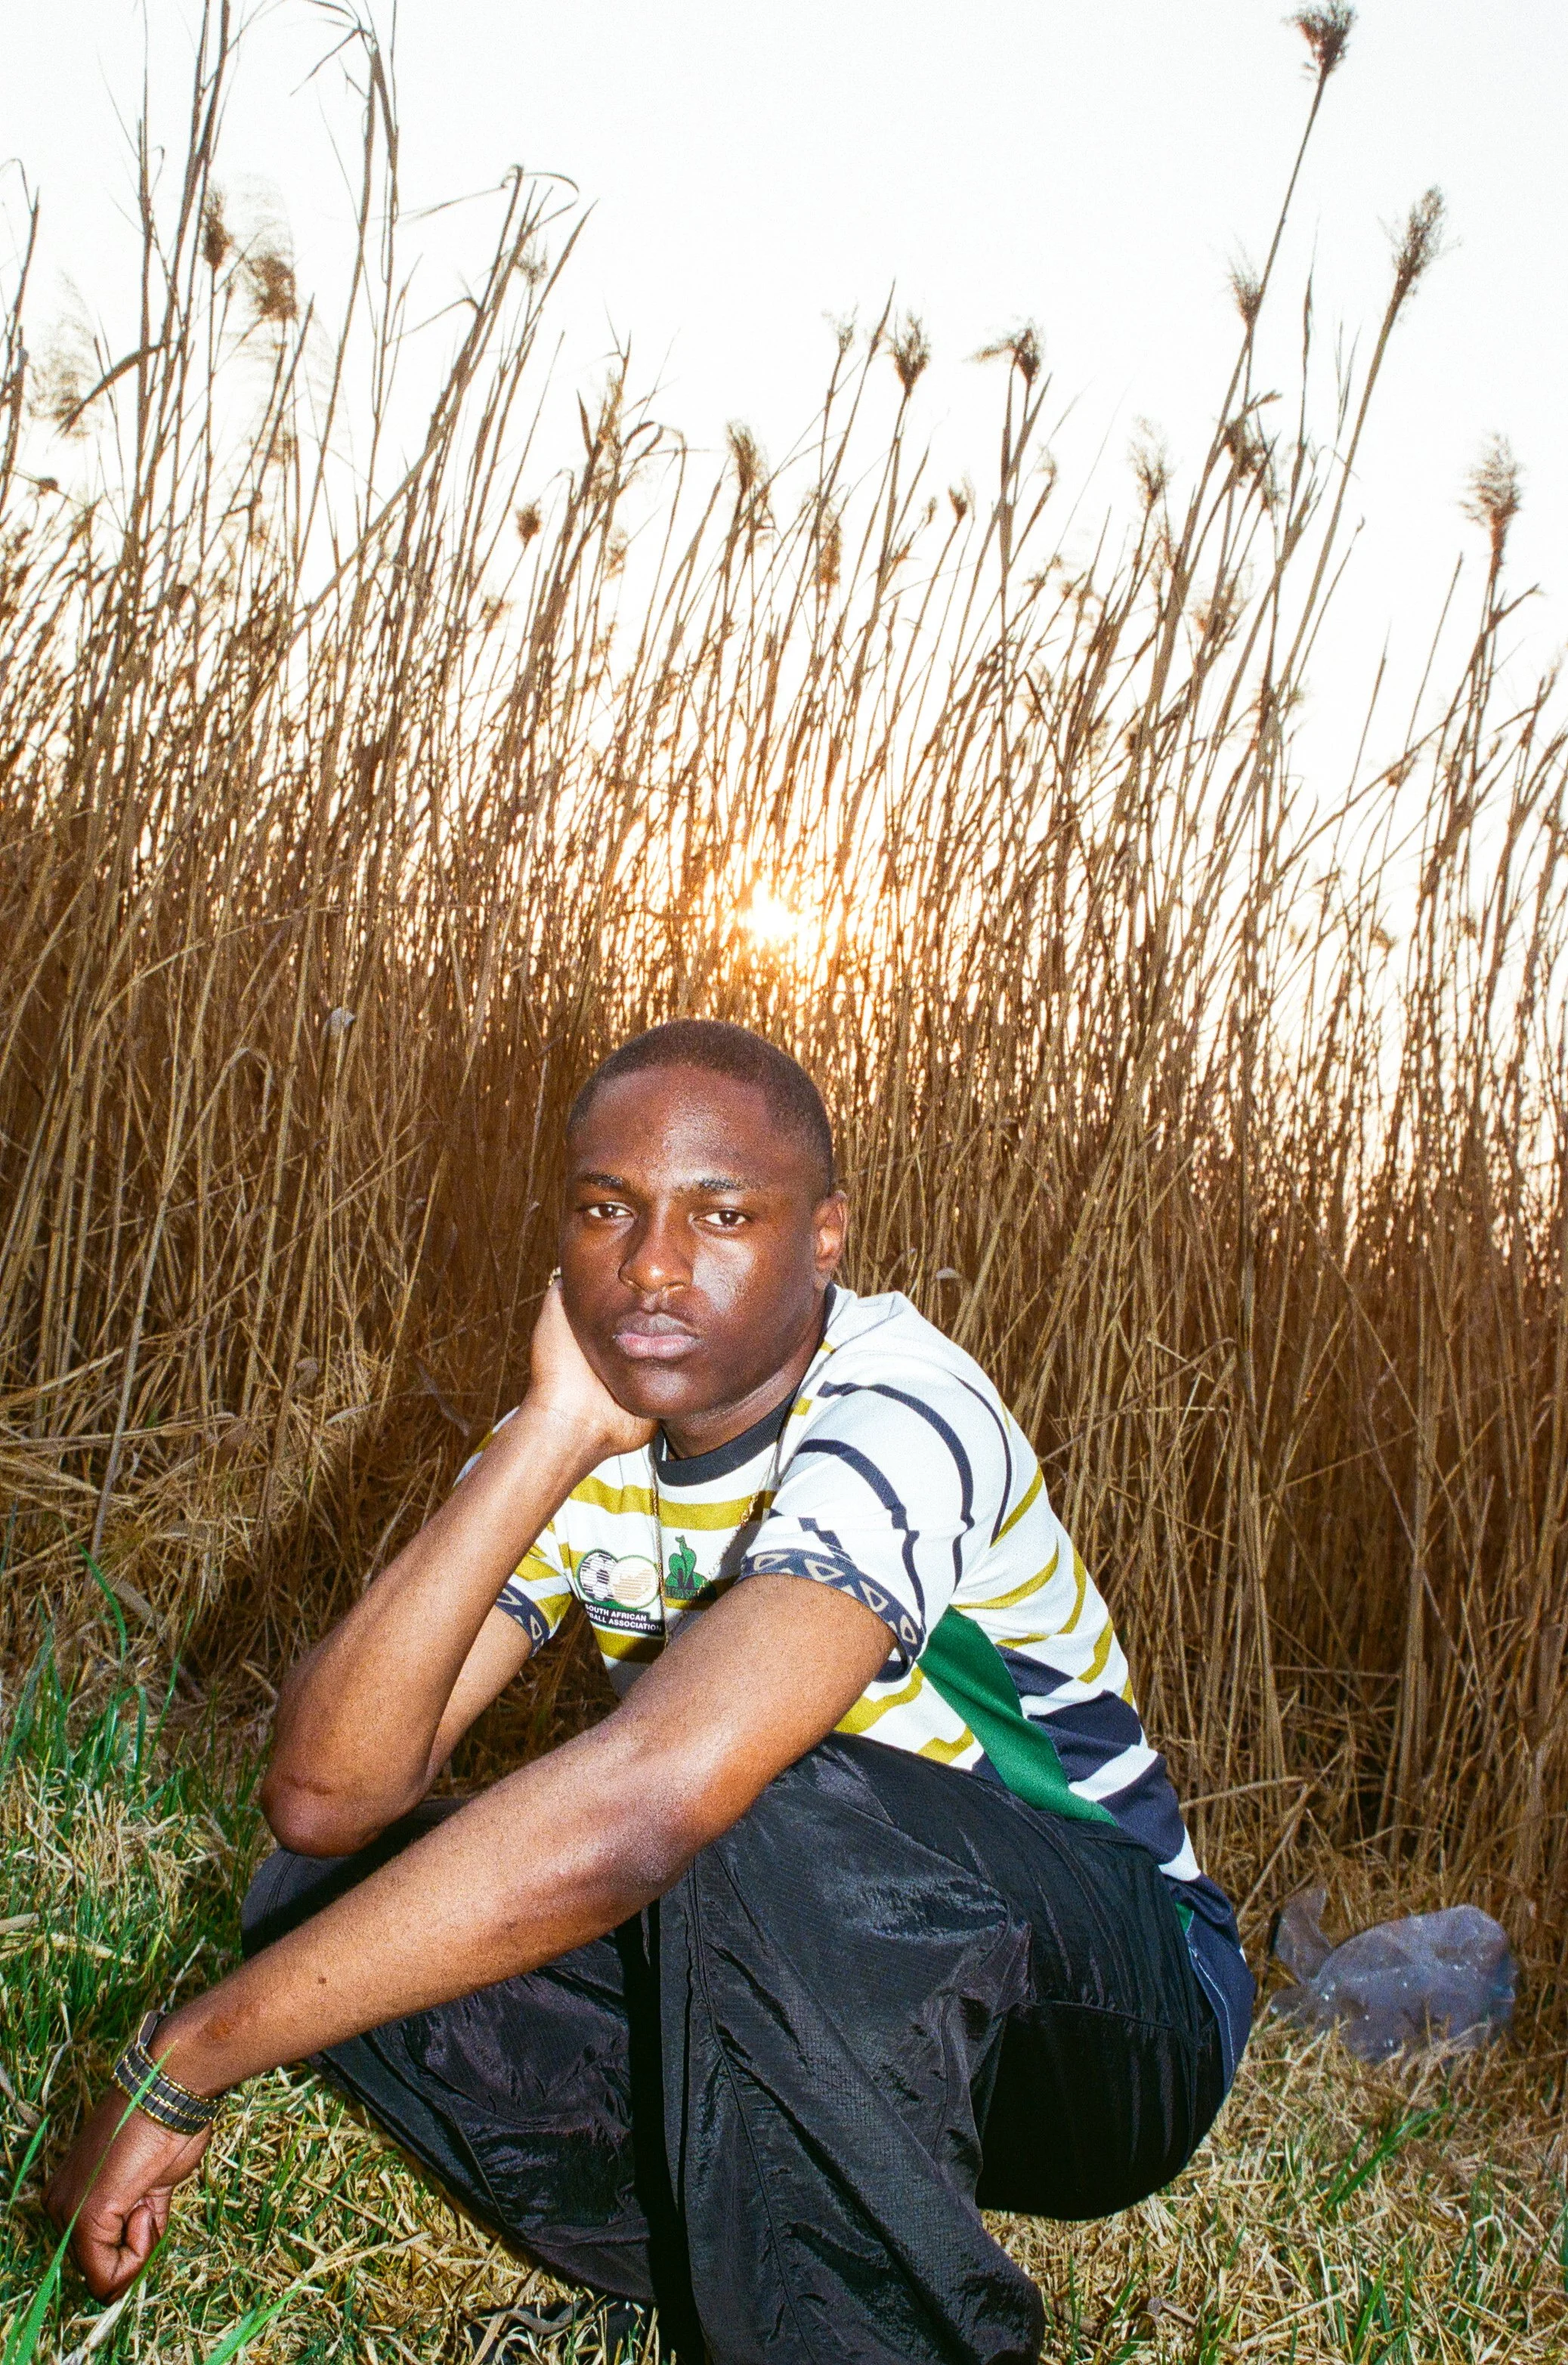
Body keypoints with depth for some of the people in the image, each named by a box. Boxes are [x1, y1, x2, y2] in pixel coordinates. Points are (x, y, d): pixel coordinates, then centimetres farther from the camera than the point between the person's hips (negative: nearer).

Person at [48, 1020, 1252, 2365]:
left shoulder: (899, 1417, -26)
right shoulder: (592, 1439, -5)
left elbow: (642, 1808, -41)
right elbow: (324, 1798, -16)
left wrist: (185, 2064, -32)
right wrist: (552, 1434, -24)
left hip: (1125, 2012, -6)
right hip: (811, 2006, 6)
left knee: (775, 1813, -37)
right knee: (330, 1899, -11)